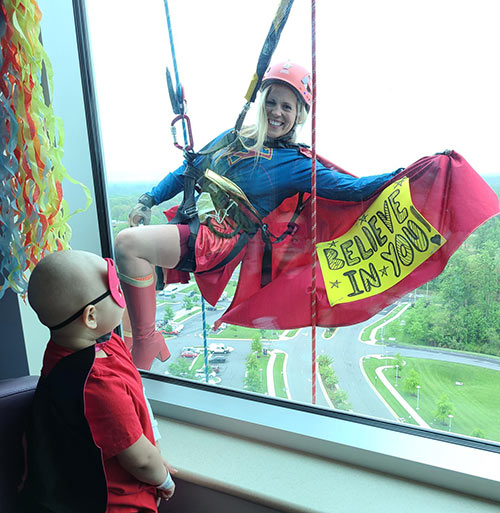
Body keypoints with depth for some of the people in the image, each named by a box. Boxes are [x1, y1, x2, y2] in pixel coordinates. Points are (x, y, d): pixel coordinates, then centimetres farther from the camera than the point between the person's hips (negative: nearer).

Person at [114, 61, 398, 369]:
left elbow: (351, 187, -13)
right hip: (192, 227, 8)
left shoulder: (297, 163, -2)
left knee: (127, 243, -24)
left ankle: (146, 345, -11)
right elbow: (188, 172, 22)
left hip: (222, 242, -7)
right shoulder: (234, 138, 15)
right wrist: (149, 200, 14)